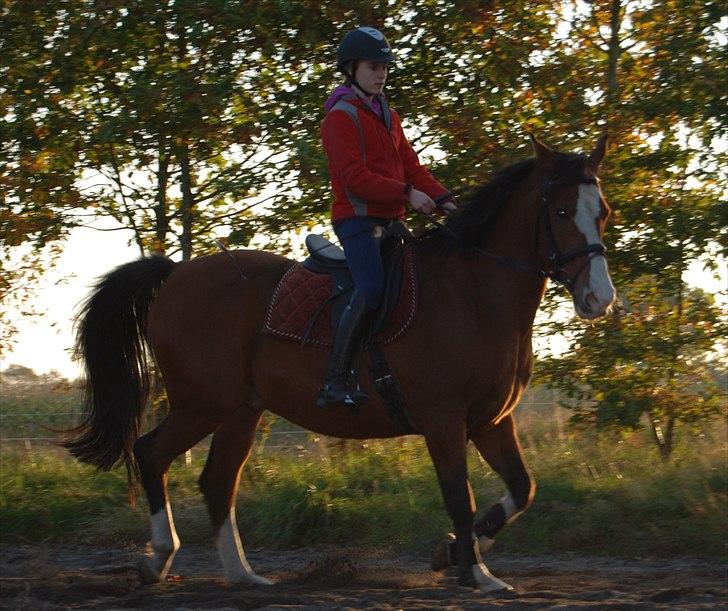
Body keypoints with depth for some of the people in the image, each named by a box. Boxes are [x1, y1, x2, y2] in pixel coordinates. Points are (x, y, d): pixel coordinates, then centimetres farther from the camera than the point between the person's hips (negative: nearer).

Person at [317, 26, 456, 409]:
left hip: (389, 220, 9)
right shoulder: (341, 117, -6)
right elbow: (354, 176, -16)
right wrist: (406, 194, -22)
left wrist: (442, 199, 1)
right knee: (372, 290, -26)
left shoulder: (387, 117, 21)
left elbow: (411, 166, 17)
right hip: (356, 217, -9)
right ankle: (335, 380, -25)